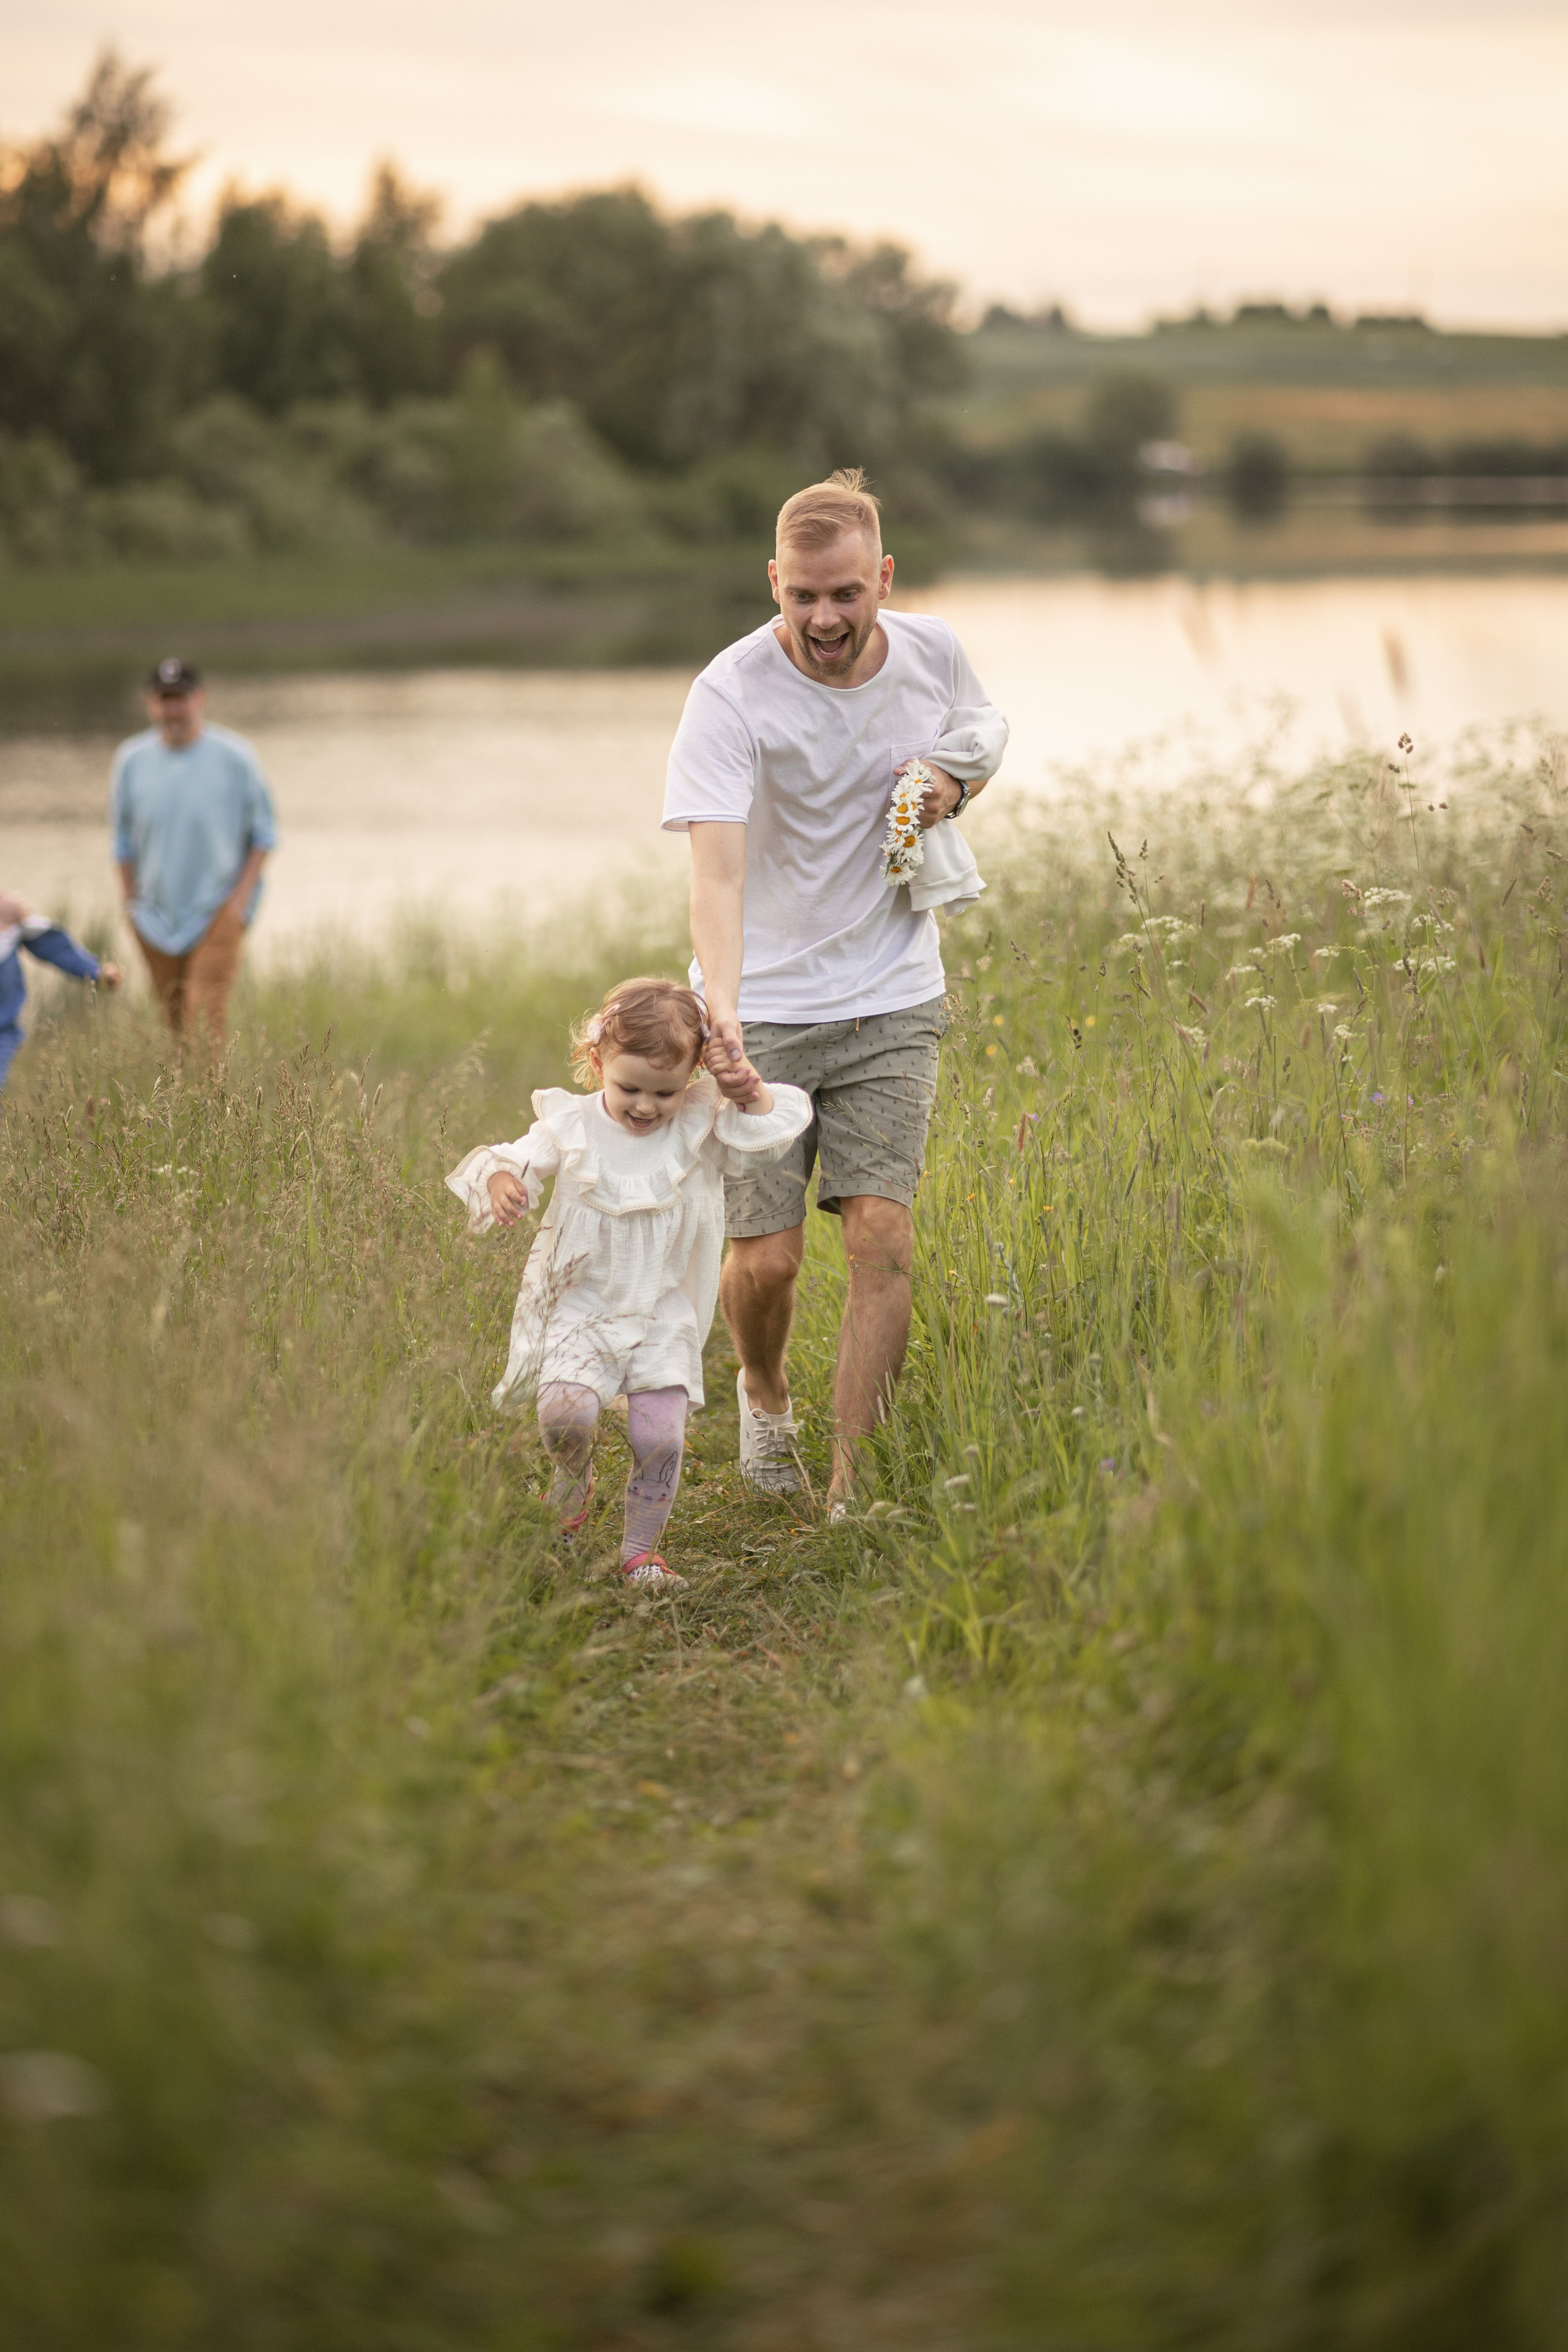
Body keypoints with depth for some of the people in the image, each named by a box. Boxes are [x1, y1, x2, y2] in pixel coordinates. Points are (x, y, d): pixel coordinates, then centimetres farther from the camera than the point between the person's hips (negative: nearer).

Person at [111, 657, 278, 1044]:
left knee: (207, 1021, -16)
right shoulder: (131, 760, 2)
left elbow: (264, 834, 1)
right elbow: (122, 838, 13)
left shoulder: (235, 757, -6)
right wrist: (131, 901, 8)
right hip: (156, 917, 3)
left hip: (218, 912, -3)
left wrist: (242, 895, -8)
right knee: (174, 1021, 8)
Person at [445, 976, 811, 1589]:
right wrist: (501, 1182, -33)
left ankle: (641, 1549, 12)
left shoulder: (701, 1126, 0)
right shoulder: (572, 1126, -5)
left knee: (660, 1436, -11)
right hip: (581, 1307, -1)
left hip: (664, 1315, 1)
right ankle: (575, 1477, 14)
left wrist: (753, 1095, -15)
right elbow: (514, 1160, -10)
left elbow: (773, 1132, 5)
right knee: (564, 1412, -22)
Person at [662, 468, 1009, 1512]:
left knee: (883, 1237, -11)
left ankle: (850, 1486, -1)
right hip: (763, 1007, -2)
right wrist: (721, 1013, -44)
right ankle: (764, 1387, 33)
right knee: (765, 1258, -3)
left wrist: (956, 781, -5)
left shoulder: (935, 653, -4)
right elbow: (717, 868, -29)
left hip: (891, 1003, 2)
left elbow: (986, 727, 20)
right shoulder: (731, 695, -18)